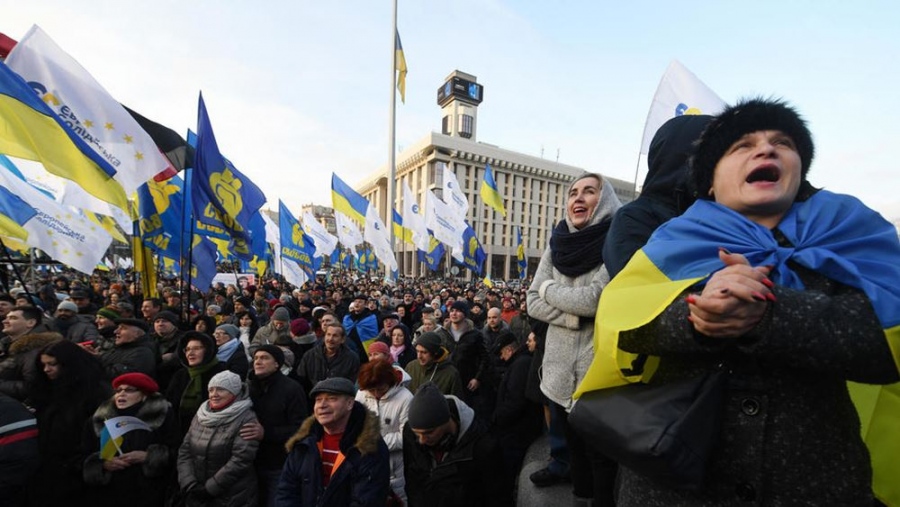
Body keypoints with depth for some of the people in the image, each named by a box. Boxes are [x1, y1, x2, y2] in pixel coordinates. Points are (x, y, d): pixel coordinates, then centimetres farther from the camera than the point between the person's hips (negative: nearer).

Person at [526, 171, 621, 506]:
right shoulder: (557, 245, 4)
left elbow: (596, 299, -22)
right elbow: (534, 303, 0)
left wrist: (549, 288, -8)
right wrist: (574, 316, -15)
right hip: (560, 369, 5)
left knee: (601, 452, 12)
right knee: (573, 445, 23)